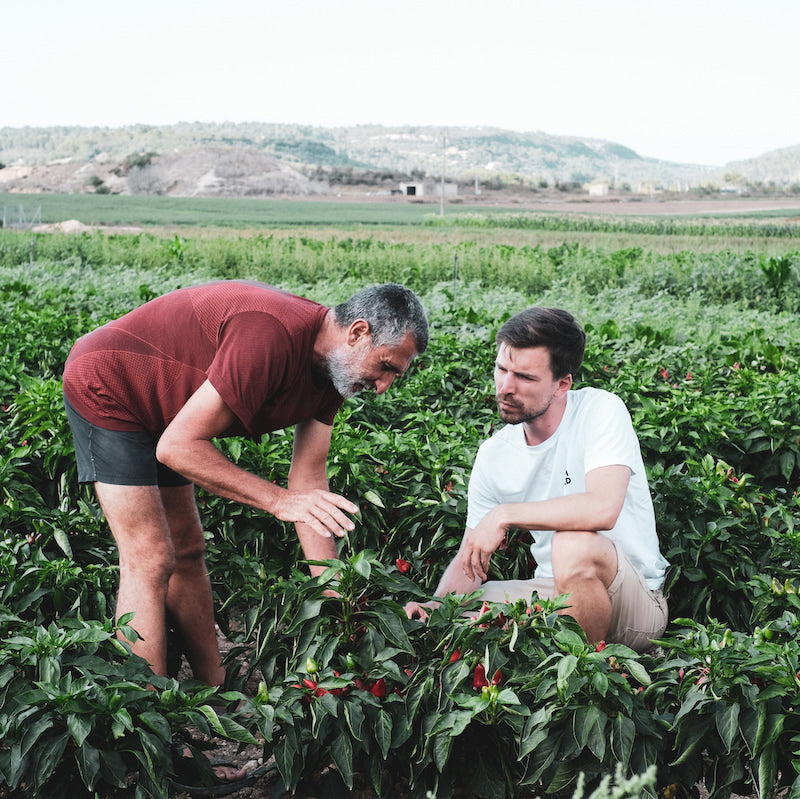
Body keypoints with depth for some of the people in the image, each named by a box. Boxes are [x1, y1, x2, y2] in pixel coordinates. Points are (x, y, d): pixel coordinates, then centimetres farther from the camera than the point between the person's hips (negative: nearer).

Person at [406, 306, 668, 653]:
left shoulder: (600, 410, -14)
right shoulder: (493, 454, 1)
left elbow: (603, 509, -32)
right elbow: (469, 559, 5)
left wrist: (505, 515, -26)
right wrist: (438, 603, -17)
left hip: (636, 601, -5)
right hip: (555, 595, 5)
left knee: (574, 543, -36)